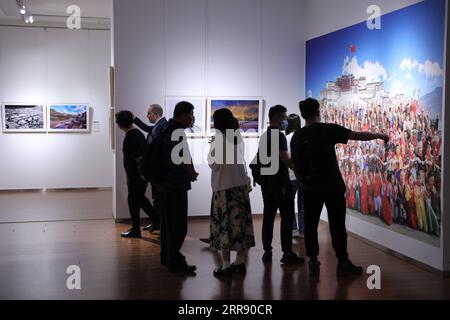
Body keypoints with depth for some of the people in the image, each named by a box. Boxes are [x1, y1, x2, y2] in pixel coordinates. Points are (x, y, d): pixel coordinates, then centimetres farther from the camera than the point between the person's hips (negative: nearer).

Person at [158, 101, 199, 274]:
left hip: (166, 182, 11)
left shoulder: (166, 128, 12)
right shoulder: (178, 132, -19)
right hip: (176, 184, -11)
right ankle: (175, 261, -3)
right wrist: (193, 174, 3)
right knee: (178, 224, -6)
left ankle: (166, 255, 27)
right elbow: (186, 158, -16)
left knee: (168, 221, 17)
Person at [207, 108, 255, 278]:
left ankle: (226, 265, 0)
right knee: (240, 223, 9)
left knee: (224, 225, -1)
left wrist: (209, 157, 4)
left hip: (224, 187, -6)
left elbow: (214, 164, -11)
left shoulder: (219, 137, -11)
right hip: (241, 185, 6)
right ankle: (240, 262, 16)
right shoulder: (238, 137, 9)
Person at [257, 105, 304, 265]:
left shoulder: (264, 136, 15)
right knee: (287, 217, -4)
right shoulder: (279, 136, -13)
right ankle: (287, 253, -4)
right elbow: (285, 159, -20)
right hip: (280, 182, -9)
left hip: (267, 182, 9)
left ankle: (267, 252, 9)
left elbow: (259, 159, 20)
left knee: (268, 217, 8)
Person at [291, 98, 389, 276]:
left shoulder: (296, 137, 3)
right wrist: (379, 135, 8)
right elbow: (359, 136, -7)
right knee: (337, 225, 3)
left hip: (310, 188, 3)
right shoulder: (328, 130, -8)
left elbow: (295, 165, 8)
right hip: (332, 186, -3)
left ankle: (313, 263, 11)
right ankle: (343, 263, 7)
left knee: (310, 225, 10)